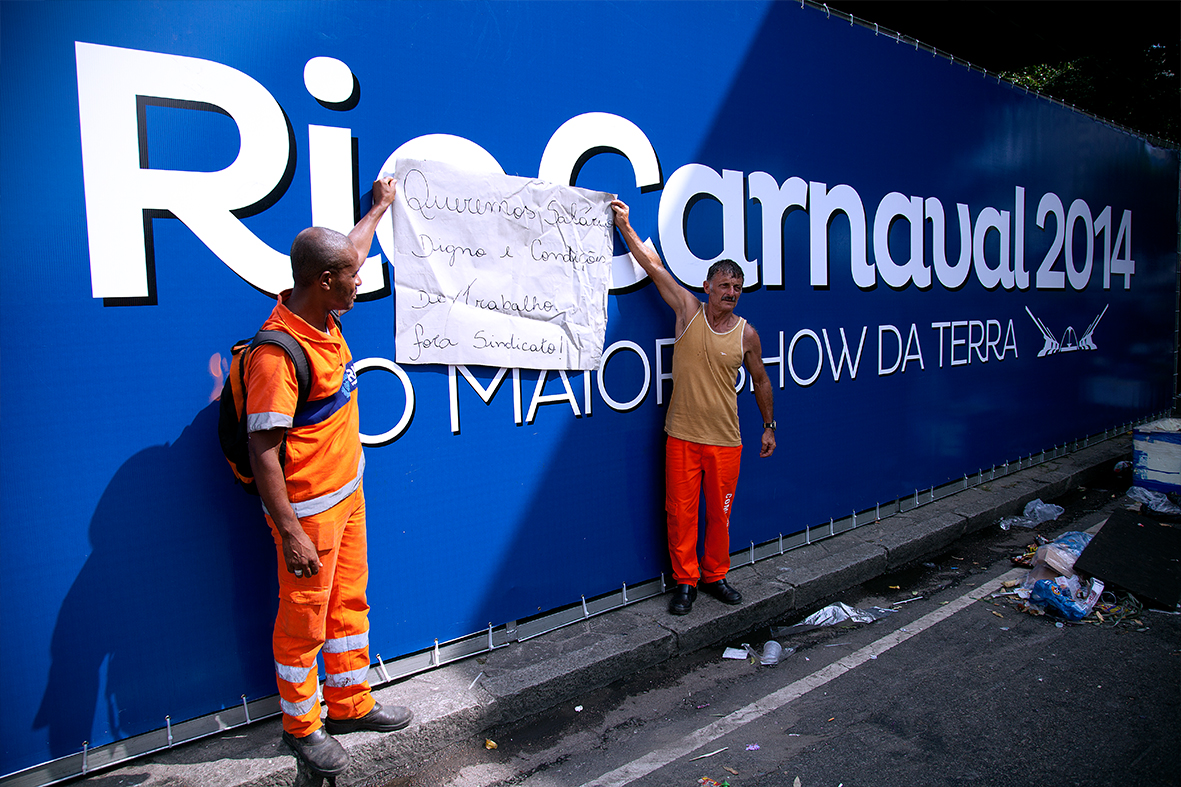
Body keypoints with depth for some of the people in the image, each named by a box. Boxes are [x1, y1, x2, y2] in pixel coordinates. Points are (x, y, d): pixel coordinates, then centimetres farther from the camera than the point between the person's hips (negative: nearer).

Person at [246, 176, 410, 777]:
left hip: (347, 492, 9)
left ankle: (350, 703, 38)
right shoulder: (278, 352, -27)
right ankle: (302, 726, 30)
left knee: (349, 603, 20)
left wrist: (380, 206, 34)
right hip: (308, 508, -9)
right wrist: (290, 536, -27)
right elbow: (262, 452, -26)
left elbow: (350, 250, 21)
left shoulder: (323, 316, -1)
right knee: (303, 621, 10)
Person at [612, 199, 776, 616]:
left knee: (720, 513, 11)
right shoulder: (688, 310, -1)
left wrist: (769, 426, 16)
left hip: (725, 440, 1)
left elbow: (761, 381, 13)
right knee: (680, 512, 6)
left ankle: (715, 576, 31)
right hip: (682, 437, -1)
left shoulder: (746, 334, 0)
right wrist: (625, 225, -5)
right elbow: (653, 265, -2)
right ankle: (685, 581, 22)